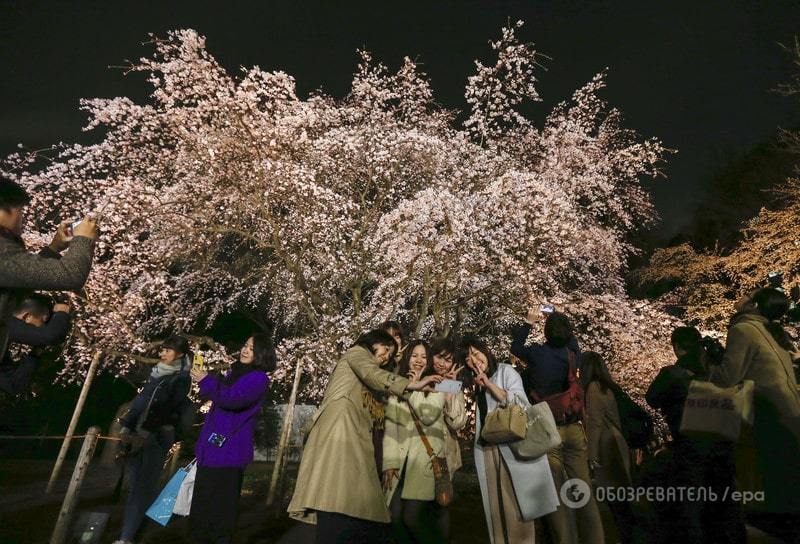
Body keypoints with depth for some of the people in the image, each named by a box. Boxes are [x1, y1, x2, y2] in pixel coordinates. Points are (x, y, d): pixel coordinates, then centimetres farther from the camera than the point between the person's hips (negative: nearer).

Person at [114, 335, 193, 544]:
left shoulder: (181, 378, -9)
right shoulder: (156, 373, 12)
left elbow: (168, 410, -13)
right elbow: (140, 400, 16)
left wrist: (146, 433, -17)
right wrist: (126, 426, 9)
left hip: (157, 437, -6)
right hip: (139, 434, 6)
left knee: (143, 486, -3)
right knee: (135, 484, 11)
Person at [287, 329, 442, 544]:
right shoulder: (357, 351, 13)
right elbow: (372, 374, -10)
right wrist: (412, 385, -21)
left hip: (352, 434, 9)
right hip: (340, 422, -9)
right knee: (340, 503, -20)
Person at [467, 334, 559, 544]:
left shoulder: (506, 371, -1)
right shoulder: (473, 383, 14)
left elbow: (520, 403, -11)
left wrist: (488, 383, -14)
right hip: (487, 450, 5)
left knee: (517, 503, -2)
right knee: (497, 504, 8)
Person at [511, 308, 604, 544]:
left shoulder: (537, 353, -12)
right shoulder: (573, 353, -2)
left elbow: (515, 347, 9)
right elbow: (570, 337, 22)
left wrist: (529, 322, 16)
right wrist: (559, 319, 27)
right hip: (574, 429, 4)